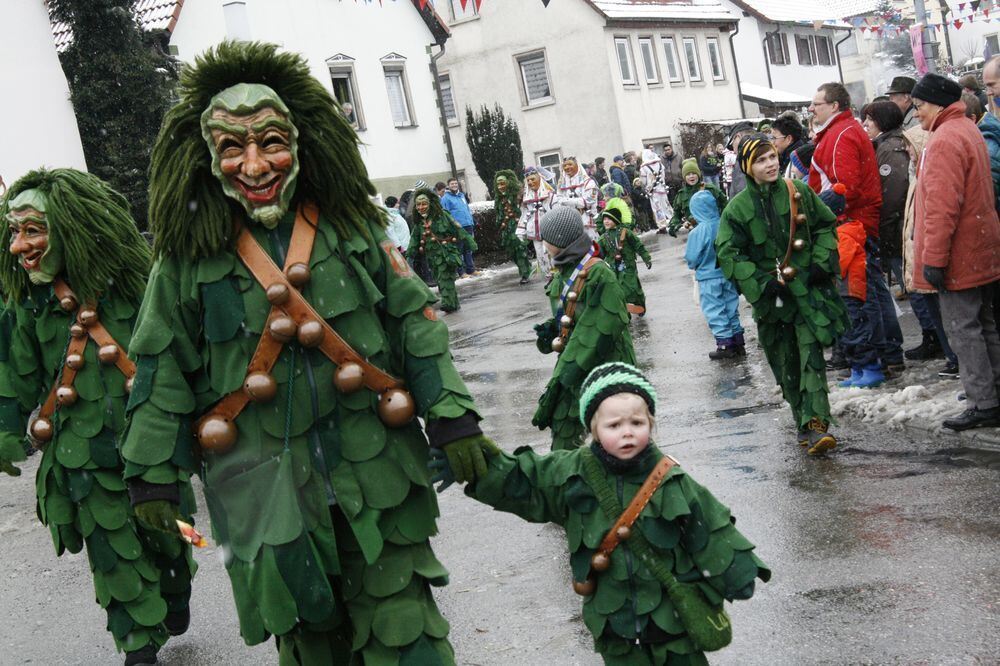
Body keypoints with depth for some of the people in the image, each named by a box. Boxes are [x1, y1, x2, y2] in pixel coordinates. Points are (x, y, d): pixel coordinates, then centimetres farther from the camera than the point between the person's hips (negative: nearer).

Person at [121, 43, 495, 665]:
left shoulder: (352, 225, -1)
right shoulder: (189, 253, -2)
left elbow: (416, 321, 2)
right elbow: (163, 367, 3)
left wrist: (451, 418, -4)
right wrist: (154, 474, 3)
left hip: (375, 467, 0)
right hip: (263, 479, 0)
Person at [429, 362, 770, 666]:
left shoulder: (672, 481, -11)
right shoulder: (572, 474, -7)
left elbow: (709, 532, -3)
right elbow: (516, 481, -6)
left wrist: (736, 573, 3)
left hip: (675, 618, -1)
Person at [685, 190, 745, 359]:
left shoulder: (697, 232, -22)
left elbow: (691, 258, -13)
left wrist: (694, 266, 9)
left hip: (709, 278, -5)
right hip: (728, 274, 5)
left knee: (715, 312, 7)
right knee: (731, 308, 17)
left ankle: (725, 345, 10)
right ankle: (738, 343, 25)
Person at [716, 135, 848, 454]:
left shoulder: (799, 192, 2)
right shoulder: (738, 207, -3)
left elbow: (826, 225, 14)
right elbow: (728, 253, -2)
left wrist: (821, 262, 0)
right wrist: (760, 283, -12)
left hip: (808, 287, 0)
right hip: (772, 295, 0)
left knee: (811, 355, -12)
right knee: (786, 363, 7)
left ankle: (815, 424, -16)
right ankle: (804, 422, 21)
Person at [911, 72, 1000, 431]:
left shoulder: (945, 140, -18)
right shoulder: (968, 130, 15)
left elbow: (943, 205, -24)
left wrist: (934, 258, -23)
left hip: (958, 255, -10)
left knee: (962, 328, -4)